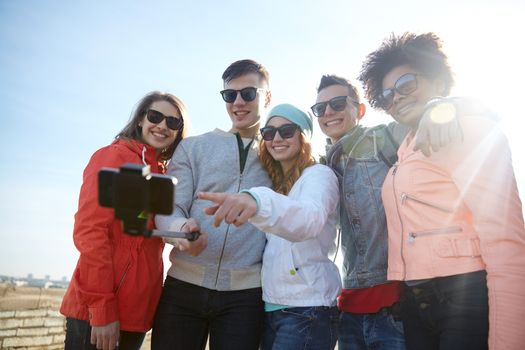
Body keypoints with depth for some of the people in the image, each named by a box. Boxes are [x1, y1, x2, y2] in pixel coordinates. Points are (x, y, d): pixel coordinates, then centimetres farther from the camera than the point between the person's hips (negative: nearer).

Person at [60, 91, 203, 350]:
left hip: (140, 310, 7)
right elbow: (89, 232, -15)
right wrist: (103, 310, -19)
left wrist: (182, 230, -5)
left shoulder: (164, 174, 13)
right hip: (97, 310, -7)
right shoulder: (112, 156, -7)